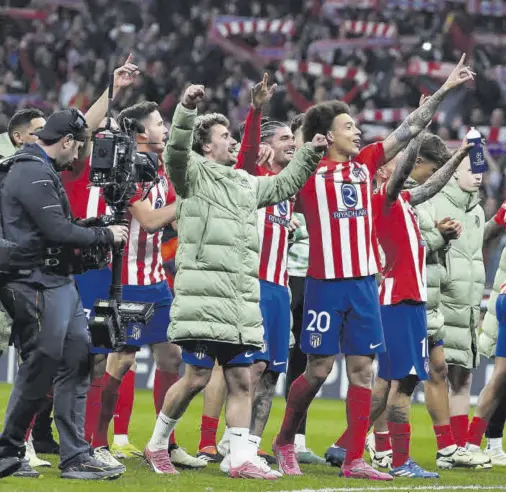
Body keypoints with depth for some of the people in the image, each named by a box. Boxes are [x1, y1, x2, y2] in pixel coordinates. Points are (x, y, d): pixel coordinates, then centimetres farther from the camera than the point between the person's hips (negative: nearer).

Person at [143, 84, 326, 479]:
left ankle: (242, 457, 5)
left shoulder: (246, 184, 24)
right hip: (204, 297, -7)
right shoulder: (195, 175, 1)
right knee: (197, 377, -6)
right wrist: (188, 108, -31)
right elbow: (177, 150, -19)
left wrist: (310, 154, 31)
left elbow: (284, 184, 40)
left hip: (243, 304, 7)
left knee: (241, 379, 3)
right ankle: (157, 443, 12)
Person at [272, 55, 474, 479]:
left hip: (364, 281, 5)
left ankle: (354, 460, 5)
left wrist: (444, 91, 9)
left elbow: (409, 130, 13)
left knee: (362, 369, 2)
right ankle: (284, 441, 19)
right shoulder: (310, 170, -3)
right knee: (319, 369, -1)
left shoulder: (364, 164, 11)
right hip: (326, 282, -5)